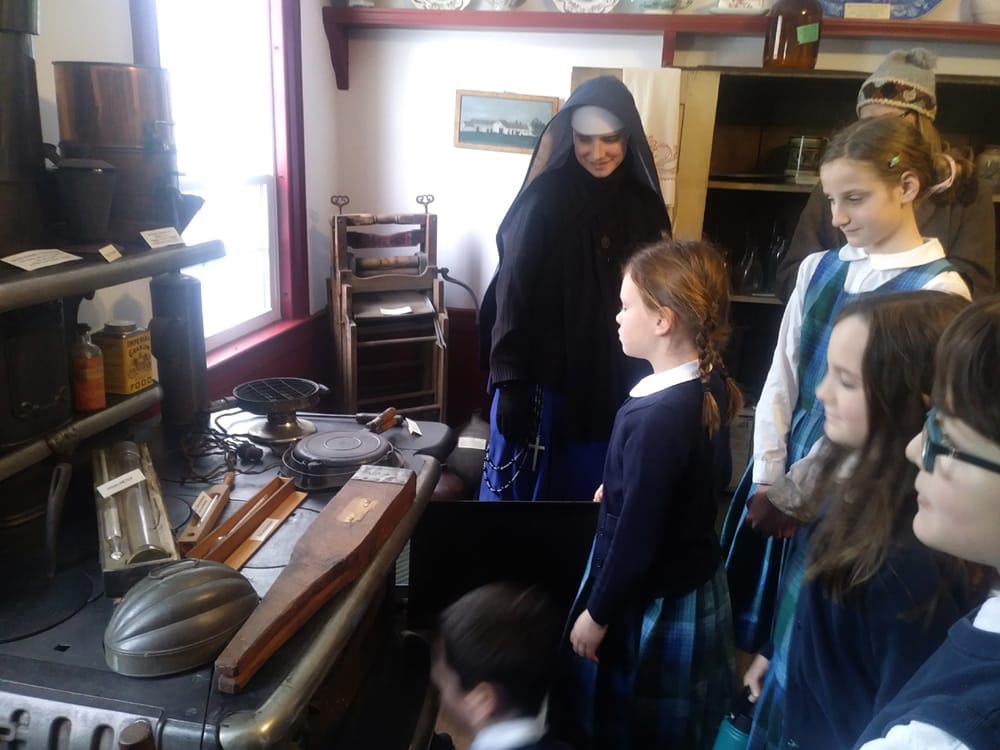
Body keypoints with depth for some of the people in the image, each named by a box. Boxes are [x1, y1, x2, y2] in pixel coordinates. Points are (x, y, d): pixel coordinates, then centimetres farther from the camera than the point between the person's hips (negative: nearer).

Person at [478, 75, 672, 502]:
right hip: (545, 376, -4)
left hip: (617, 381, 4)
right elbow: (512, 294, -10)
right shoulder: (545, 198, -11)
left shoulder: (643, 203, 1)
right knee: (529, 489, 10)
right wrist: (509, 383, -13)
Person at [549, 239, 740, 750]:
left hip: (650, 605, -8)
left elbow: (637, 537, -25)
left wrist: (598, 614, -12)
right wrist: (622, 490, 21)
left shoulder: (656, 417, -31)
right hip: (696, 587, 8)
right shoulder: (711, 387, -5)